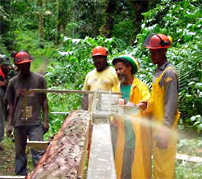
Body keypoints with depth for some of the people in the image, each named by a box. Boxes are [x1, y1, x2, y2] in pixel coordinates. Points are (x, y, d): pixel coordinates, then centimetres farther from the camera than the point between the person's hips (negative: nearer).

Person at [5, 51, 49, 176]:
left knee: (38, 153, -8)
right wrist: (9, 124, 7)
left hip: (35, 123, -2)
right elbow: (11, 104, 11)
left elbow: (44, 101, 5)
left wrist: (46, 120, 0)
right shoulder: (13, 82, 7)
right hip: (19, 123, 2)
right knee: (20, 153, 10)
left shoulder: (39, 79, 2)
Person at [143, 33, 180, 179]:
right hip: (157, 123, 9)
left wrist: (165, 130, -23)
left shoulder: (169, 72, -14)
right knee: (158, 162, 16)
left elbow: (171, 103, -19)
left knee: (164, 165, -3)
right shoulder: (158, 71, 14)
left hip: (165, 125, -9)